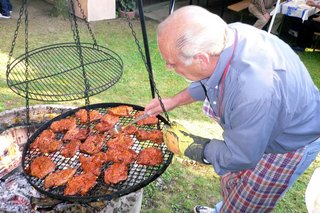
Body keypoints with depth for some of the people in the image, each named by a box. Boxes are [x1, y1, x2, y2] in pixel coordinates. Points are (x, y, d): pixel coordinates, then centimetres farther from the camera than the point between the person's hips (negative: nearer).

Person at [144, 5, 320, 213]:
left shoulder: (255, 91, -46)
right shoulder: (226, 35, -23)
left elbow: (237, 157, -29)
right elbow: (208, 78, 1)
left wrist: (186, 144, -17)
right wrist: (174, 101, -4)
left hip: (287, 146, -7)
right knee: (231, 180, 29)